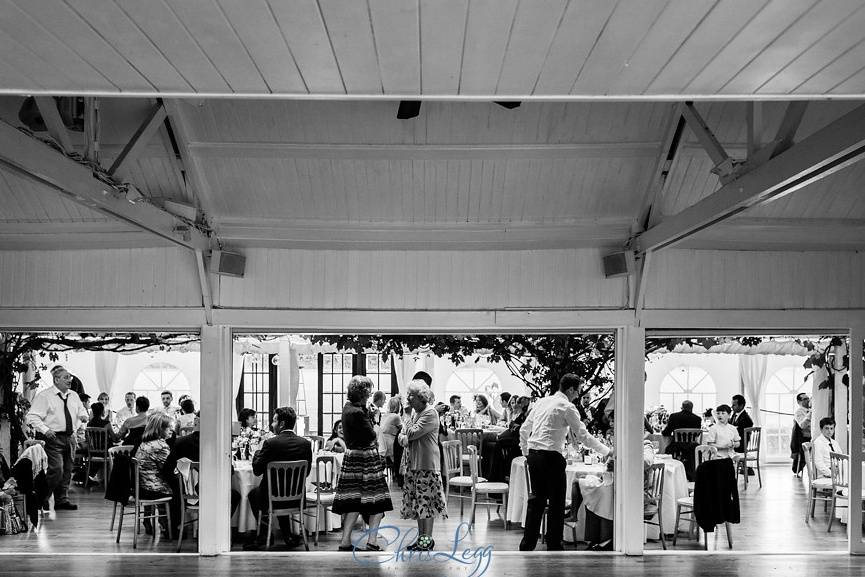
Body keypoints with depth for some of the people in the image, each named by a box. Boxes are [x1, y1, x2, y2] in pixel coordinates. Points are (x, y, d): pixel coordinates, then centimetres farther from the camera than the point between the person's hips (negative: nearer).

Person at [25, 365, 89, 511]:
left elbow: (81, 411, 26)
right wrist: (45, 430, -22)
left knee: (67, 470, 9)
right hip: (53, 438, -7)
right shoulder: (44, 396, -6)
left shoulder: (74, 396, 13)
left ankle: (62, 499, 18)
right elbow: (32, 417, -10)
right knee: (56, 470, -16)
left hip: (70, 437, 7)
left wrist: (83, 416, 2)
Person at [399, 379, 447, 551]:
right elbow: (402, 435, 15)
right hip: (413, 463, 9)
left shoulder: (430, 413, -12)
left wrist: (407, 432, 1)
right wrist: (404, 437, -7)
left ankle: (428, 539, 2)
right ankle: (421, 536, 19)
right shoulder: (415, 413, 16)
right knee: (416, 500, 11)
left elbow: (413, 432, -20)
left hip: (427, 463, -9)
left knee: (426, 500, -4)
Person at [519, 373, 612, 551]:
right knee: (556, 503, 3)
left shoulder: (541, 402, 14)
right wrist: (607, 452, 0)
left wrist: (526, 453, 26)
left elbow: (524, 429, 17)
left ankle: (527, 545, 16)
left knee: (537, 500, 14)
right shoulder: (567, 407, -7)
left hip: (533, 455, 7)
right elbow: (583, 436, -8)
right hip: (551, 457, -7)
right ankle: (554, 546, 7)